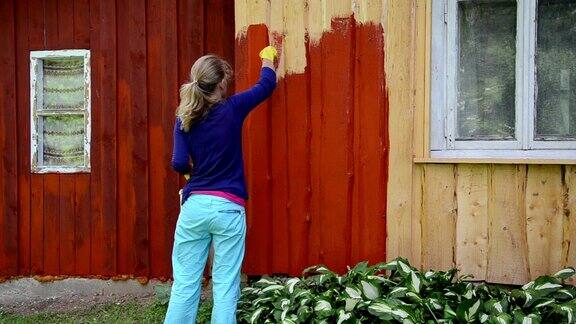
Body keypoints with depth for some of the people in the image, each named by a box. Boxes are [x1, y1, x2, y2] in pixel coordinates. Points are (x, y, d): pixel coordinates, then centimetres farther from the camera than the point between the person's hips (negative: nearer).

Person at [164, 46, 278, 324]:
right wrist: (268, 57, 30)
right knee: (225, 285, 3)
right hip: (227, 207, -2)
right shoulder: (232, 109, -5)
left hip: (194, 206, 3)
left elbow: (179, 164, -5)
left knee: (184, 282, 8)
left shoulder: (185, 118, 1)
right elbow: (267, 85, 10)